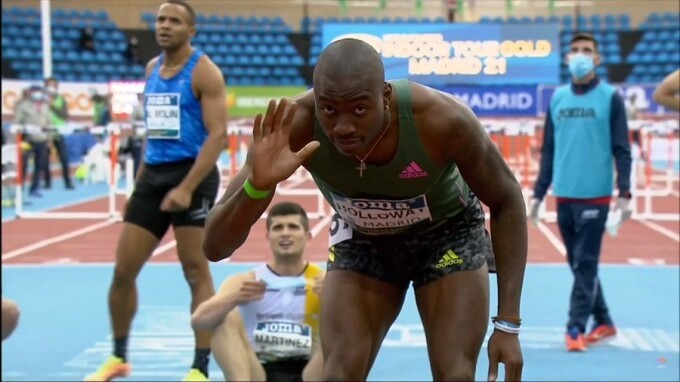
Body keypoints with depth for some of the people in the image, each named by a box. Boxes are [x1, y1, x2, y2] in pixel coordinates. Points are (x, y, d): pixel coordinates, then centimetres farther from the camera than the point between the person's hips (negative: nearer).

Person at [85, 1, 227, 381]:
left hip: (193, 175, -7)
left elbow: (218, 135, -16)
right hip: (154, 175, 7)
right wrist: (141, 178, 17)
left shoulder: (204, 71, -8)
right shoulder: (152, 68, 14)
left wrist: (187, 188, -23)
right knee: (123, 270, 6)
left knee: (196, 273, -3)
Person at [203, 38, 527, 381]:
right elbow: (215, 246, -31)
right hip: (360, 238, 1)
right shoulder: (295, 125, -33)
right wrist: (257, 185, -53)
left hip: (448, 231, -1)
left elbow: (506, 200, -17)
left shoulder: (441, 119, -37)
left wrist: (508, 323, -20)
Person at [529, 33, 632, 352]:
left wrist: (624, 193, -13)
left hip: (595, 197, -5)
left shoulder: (610, 98, -2)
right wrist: (538, 193, 10)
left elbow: (622, 149, -4)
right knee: (578, 264, 11)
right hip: (564, 197, 5)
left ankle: (575, 329, -1)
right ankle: (604, 323, 23)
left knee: (585, 265, -5)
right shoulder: (557, 98, 10)